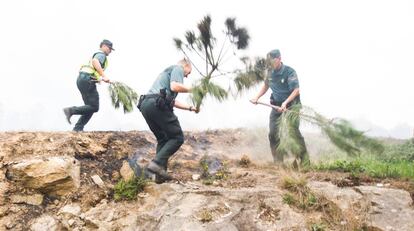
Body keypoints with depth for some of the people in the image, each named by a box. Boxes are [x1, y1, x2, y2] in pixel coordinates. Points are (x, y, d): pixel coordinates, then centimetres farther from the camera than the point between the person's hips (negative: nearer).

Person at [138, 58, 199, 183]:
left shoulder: (168, 71, 36)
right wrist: (191, 89, 3)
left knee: (163, 139, 17)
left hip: (145, 104, 9)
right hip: (157, 104, -9)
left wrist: (190, 108, 39)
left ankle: (160, 175, 10)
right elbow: (175, 87, -13)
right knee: (177, 137, -1)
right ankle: (157, 163, -16)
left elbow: (172, 101, 38)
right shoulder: (178, 68, 8)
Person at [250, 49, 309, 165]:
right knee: (273, 134, 0)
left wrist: (285, 103, -32)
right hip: (276, 105, 6)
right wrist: (257, 97, 9)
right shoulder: (270, 72, 4)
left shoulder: (290, 72, -15)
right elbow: (266, 86, 21)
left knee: (294, 132, -11)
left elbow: (296, 90, -21)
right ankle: (278, 162, 10)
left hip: (291, 105, -6)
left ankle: (305, 159, 4)